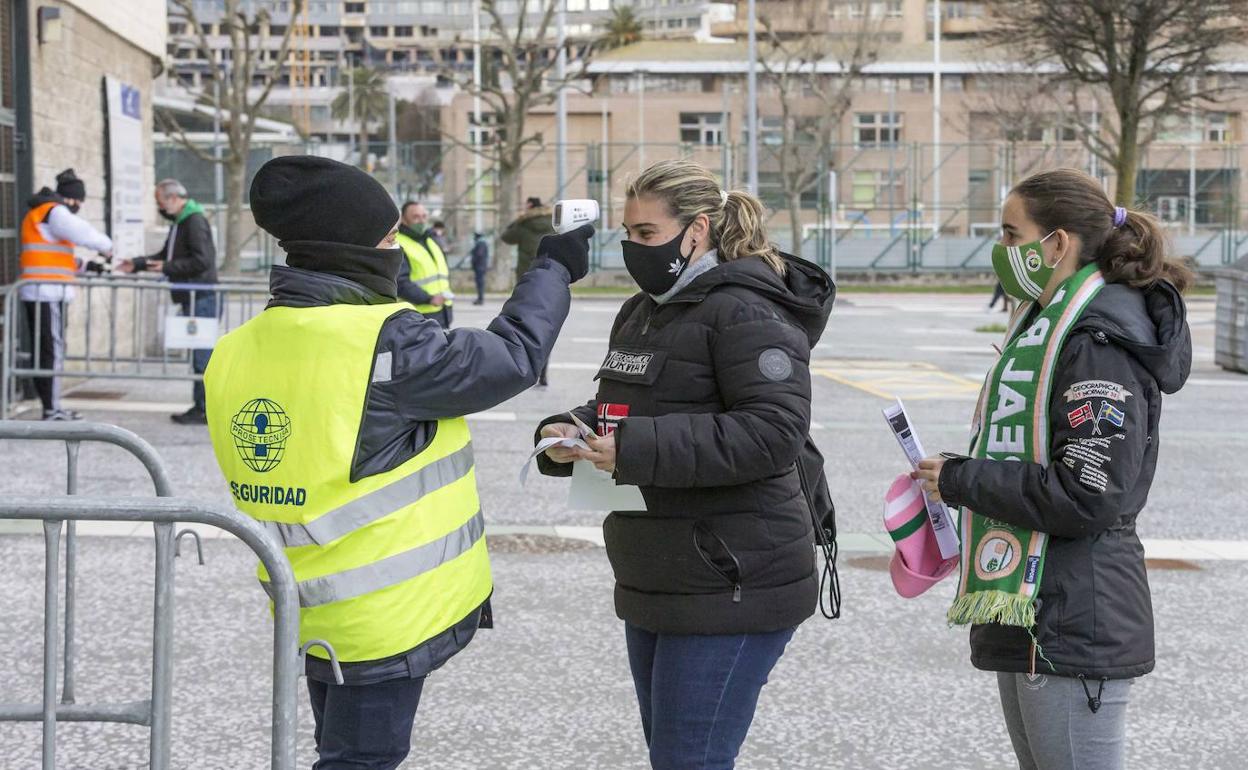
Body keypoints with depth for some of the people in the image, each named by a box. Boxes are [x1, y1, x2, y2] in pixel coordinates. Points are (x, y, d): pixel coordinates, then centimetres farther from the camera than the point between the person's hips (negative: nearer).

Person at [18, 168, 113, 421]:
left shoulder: (39, 213, 23)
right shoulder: (55, 212, -9)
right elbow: (86, 234, -17)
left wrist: (84, 265, 16)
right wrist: (107, 247, 2)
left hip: (38, 293, 10)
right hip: (48, 292, -10)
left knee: (44, 349, 11)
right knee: (53, 349, -9)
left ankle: (51, 405, 15)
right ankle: (52, 410, -10)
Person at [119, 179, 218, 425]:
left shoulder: (195, 221, -14)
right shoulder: (180, 222, 19)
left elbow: (202, 260, -22)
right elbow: (165, 255, 27)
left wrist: (167, 268, -18)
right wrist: (137, 264, 15)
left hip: (201, 299, -10)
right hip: (192, 299, 10)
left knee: (202, 356, -8)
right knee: (200, 354, 12)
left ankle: (204, 410, -6)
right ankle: (200, 407, 16)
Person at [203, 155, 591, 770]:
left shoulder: (238, 351, 2)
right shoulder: (384, 341, -20)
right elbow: (512, 356, -9)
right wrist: (554, 269, 6)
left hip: (315, 610, 8)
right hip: (387, 614, -8)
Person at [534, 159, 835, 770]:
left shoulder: (745, 312, -15)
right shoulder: (642, 313, 14)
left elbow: (774, 432, -26)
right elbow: (617, 409, 23)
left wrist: (636, 450, -28)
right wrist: (568, 434, -1)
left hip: (729, 588, -10)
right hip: (654, 583, 10)